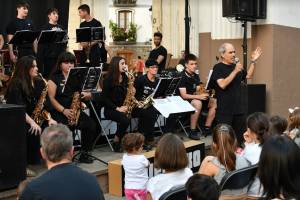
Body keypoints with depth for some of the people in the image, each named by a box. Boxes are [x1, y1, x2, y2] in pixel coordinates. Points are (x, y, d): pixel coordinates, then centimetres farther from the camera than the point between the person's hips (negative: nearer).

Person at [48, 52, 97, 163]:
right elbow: (51, 98, -7)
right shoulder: (54, 78, 2)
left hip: (76, 111, 4)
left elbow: (89, 95, 13)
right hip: (58, 112, -4)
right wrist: (64, 110, -18)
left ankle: (84, 153, -5)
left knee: (91, 124, -21)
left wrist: (86, 95, -11)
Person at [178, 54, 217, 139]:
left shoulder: (196, 76, 11)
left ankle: (207, 128, -1)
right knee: (198, 103, -37)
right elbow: (183, 95, -21)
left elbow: (197, 91, 10)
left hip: (195, 98, 8)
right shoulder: (182, 77, -14)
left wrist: (203, 93, -13)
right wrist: (198, 96, -28)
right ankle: (192, 132, -29)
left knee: (214, 102, -4)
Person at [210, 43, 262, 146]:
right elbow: (222, 84, -21)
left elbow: (248, 75, 24)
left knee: (241, 136, 13)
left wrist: (253, 61, 12)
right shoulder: (218, 68, -8)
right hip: (225, 111, -7)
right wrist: (235, 71, -23)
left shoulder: (236, 65, 13)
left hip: (240, 109, 7)